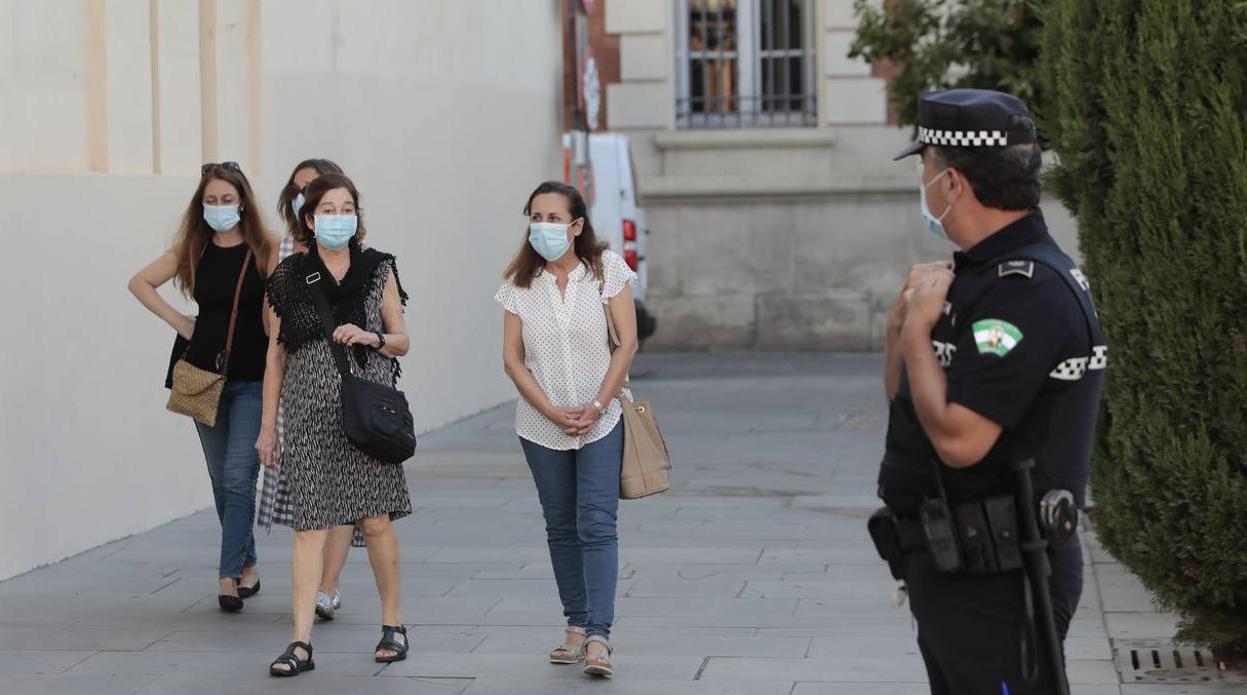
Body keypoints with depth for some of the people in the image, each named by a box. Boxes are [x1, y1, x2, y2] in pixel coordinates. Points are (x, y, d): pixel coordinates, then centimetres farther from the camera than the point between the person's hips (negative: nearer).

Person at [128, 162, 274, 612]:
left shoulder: (264, 252, -6)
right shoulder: (192, 251, 4)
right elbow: (140, 282, 15)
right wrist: (178, 322, 6)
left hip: (253, 379, -4)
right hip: (206, 376, 4)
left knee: (238, 477, -12)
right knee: (221, 481, 10)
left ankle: (229, 576, -10)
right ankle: (248, 567, 23)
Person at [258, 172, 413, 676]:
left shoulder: (377, 270, 7)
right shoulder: (289, 276, 6)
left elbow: (402, 341, 11)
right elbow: (276, 352, 9)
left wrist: (369, 337, -11)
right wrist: (268, 423, 7)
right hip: (310, 413, 0)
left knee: (376, 520, 1)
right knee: (310, 526, -4)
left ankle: (392, 624, 18)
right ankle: (301, 643, -5)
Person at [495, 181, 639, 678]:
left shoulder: (606, 269, -5)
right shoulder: (521, 283, 0)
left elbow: (627, 342, -6)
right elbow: (512, 358, -1)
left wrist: (596, 407, -13)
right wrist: (553, 412, -11)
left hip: (600, 422, -3)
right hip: (542, 426, 3)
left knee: (597, 525, -10)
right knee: (561, 527, 9)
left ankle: (598, 637, -14)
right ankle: (576, 625, 18)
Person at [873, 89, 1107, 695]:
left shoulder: (1030, 290, -20)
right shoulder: (981, 274, 13)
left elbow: (958, 438, -27)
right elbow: (908, 406, 19)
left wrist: (917, 331, -14)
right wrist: (903, 322, 1)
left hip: (997, 582, -10)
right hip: (957, 571, 11)